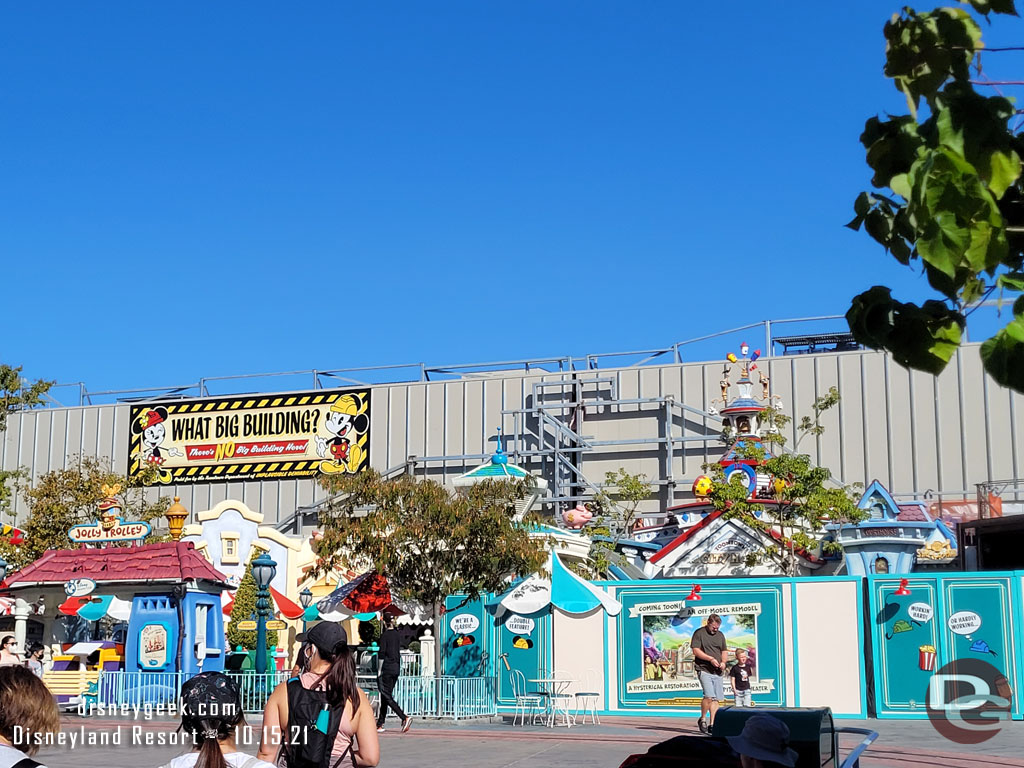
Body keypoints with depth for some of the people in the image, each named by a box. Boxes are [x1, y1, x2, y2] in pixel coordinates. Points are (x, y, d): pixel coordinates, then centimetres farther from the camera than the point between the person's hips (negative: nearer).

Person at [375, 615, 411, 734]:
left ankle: (404, 718, -20)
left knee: (387, 697, -6)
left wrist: (380, 670, -10)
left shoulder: (384, 635, -11)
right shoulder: (397, 635, 10)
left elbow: (382, 654, -14)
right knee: (385, 697, 12)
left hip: (387, 668, -7)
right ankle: (380, 724, 15)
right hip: (396, 668, 7)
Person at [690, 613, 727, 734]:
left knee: (716, 699, 2)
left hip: (718, 672, 6)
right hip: (704, 670, -6)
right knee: (709, 696, -18)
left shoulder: (720, 635, 18)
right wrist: (710, 659, -16)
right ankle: (702, 719, 3)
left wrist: (723, 662, 3)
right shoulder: (699, 633, -1)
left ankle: (711, 724, 6)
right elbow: (695, 651, -8)